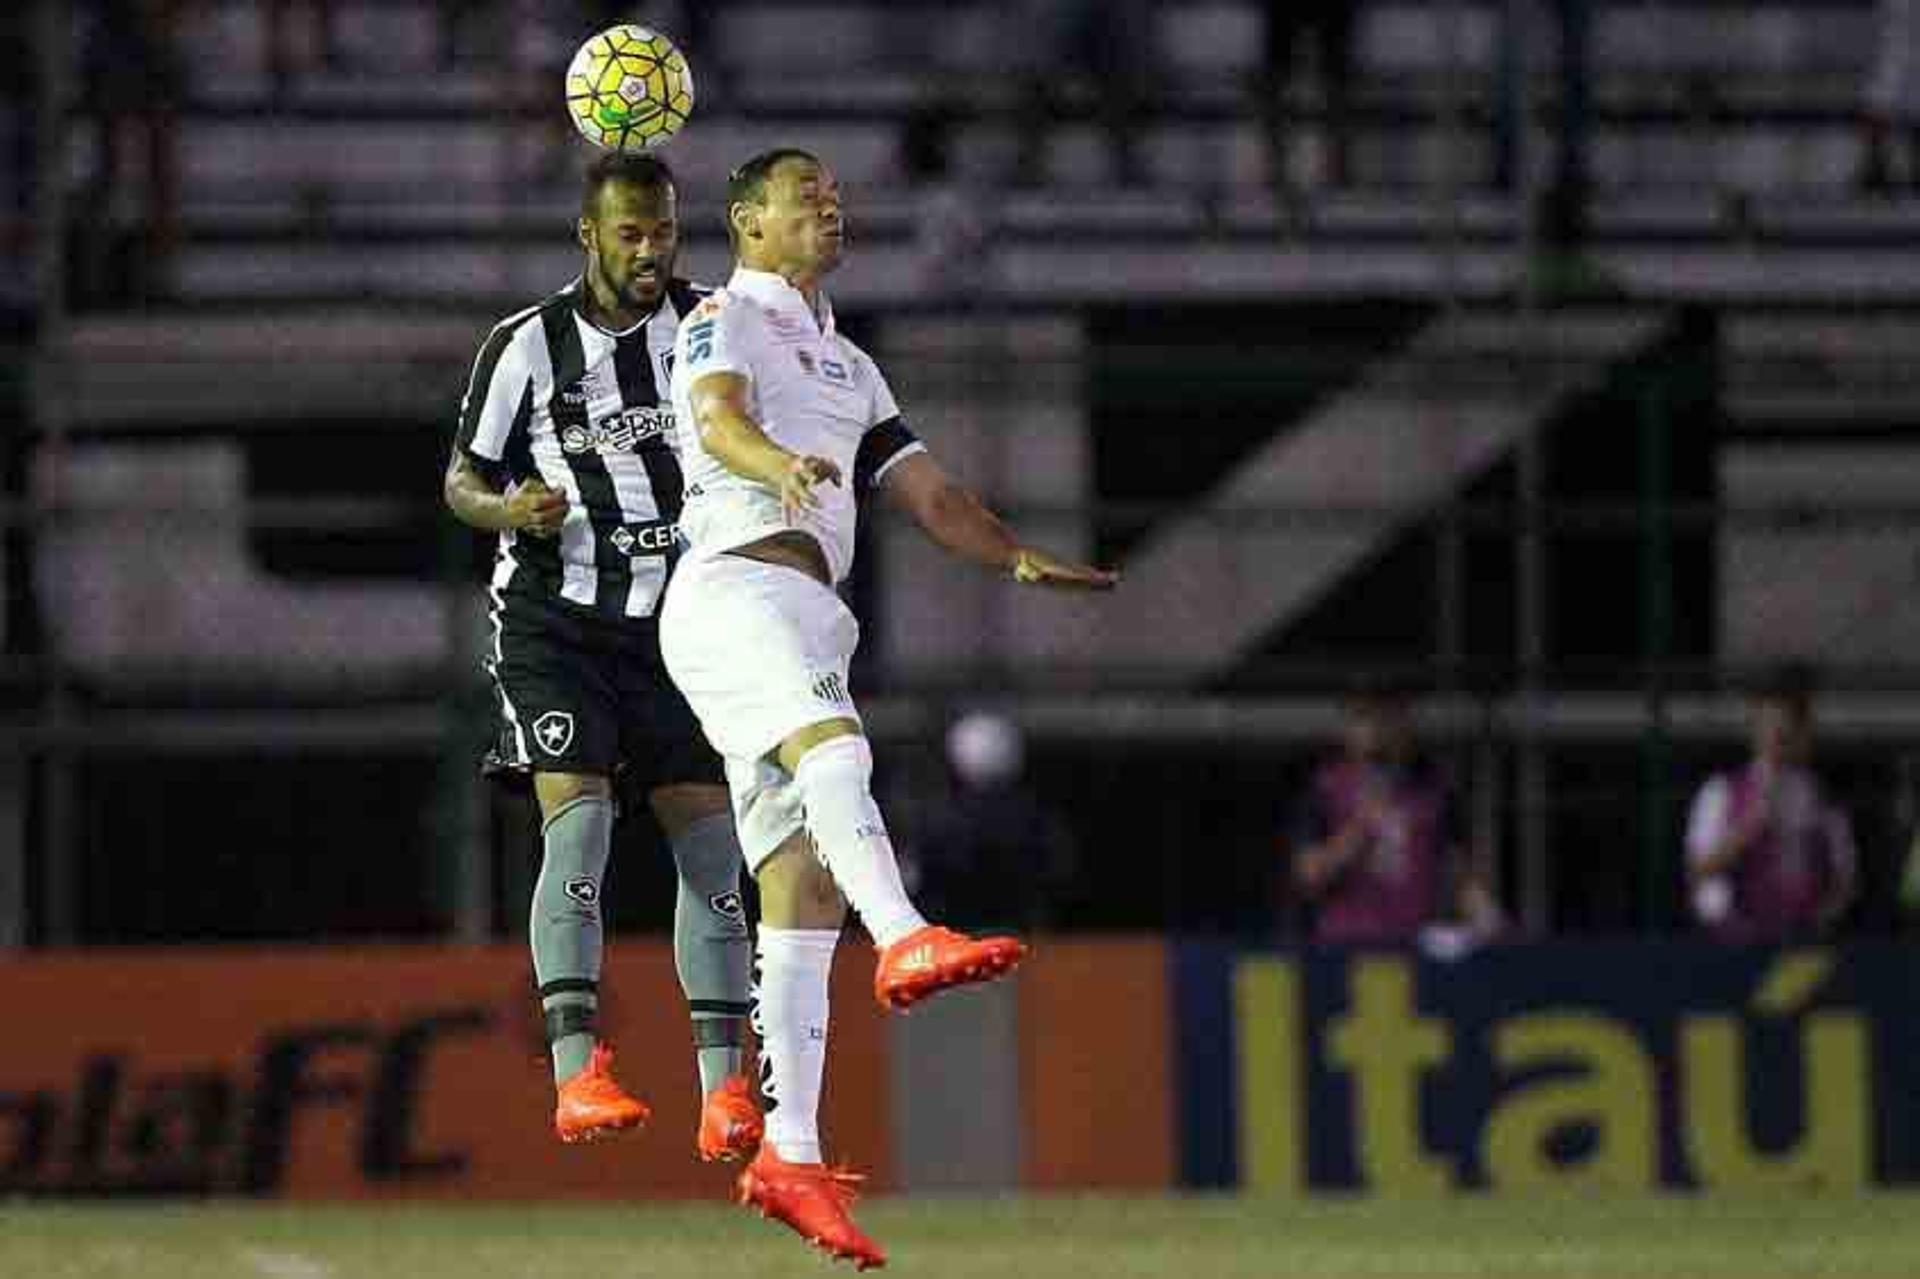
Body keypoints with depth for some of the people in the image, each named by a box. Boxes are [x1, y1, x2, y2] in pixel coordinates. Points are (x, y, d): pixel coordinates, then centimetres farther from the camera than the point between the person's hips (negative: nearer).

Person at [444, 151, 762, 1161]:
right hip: (555, 616, -3)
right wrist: (507, 509, -17)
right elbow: (463, 478, 5)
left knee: (709, 839, -3)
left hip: (675, 619, 3)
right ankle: (577, 1074, -25)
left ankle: (723, 1089, 0)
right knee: (578, 815, -19)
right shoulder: (526, 346, -2)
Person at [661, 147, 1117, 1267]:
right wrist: (778, 465, -36)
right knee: (833, 744, -35)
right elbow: (719, 419, -14)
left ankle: (792, 1155, -7)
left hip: (809, 621, 8)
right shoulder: (726, 319, 7)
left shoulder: (848, 368, 32)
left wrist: (1019, 559, 10)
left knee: (803, 883, -1)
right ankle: (908, 941, -62)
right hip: (737, 580, -8)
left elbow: (927, 492, 27)